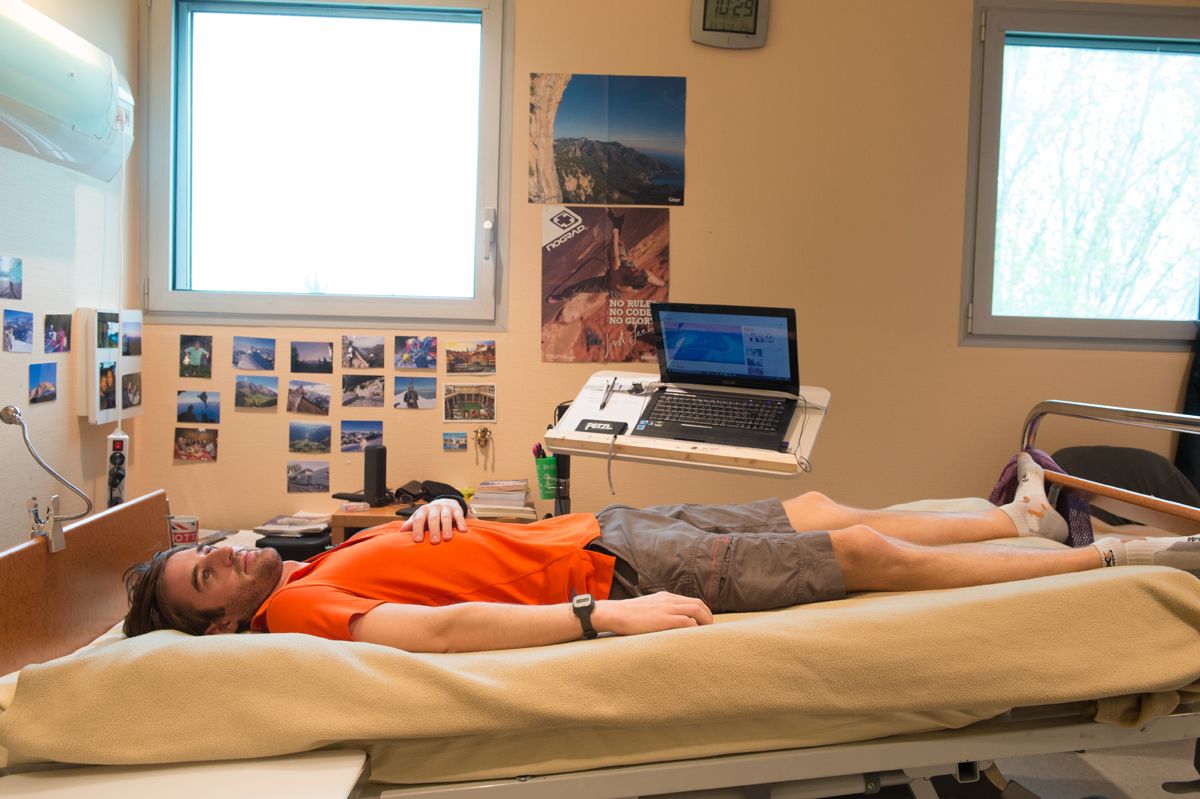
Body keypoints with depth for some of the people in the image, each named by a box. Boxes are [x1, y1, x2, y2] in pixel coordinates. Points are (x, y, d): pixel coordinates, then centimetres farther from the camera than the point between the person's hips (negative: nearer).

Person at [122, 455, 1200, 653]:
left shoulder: (325, 559, 12)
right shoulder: (305, 608, -14)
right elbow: (437, 627, -29)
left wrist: (435, 506, 1)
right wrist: (602, 616, -33)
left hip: (602, 529, 8)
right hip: (610, 571, -8)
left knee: (821, 510, 12)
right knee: (863, 550, -4)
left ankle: (1025, 520, 32)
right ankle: (1110, 560, 15)